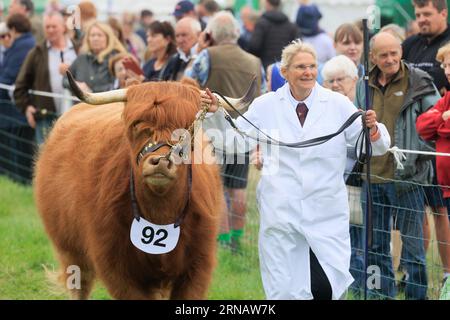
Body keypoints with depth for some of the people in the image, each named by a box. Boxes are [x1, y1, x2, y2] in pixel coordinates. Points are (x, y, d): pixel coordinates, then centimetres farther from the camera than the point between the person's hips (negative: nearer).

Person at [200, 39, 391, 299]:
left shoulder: (338, 104, 1)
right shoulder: (266, 105, 5)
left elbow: (375, 148, -1)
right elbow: (233, 141, 6)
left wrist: (372, 129, -22)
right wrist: (216, 114, -8)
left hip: (326, 216, -1)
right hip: (280, 212, 1)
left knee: (325, 288, -10)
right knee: (284, 291, 5)